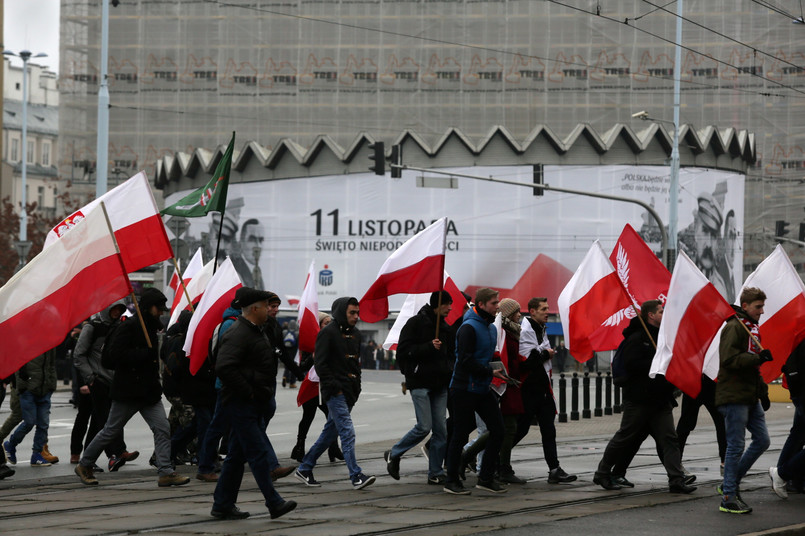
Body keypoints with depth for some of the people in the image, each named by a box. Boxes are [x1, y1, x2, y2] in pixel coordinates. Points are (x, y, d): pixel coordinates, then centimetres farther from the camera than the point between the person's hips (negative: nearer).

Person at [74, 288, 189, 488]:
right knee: (111, 431, 3)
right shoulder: (129, 327, -13)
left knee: (162, 429, -5)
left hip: (149, 391, 8)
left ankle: (166, 472, -8)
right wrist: (146, 354, -23)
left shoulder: (151, 327, 15)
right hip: (128, 391, -8)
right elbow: (116, 355, -23)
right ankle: (84, 465, 19)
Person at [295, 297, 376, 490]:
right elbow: (320, 363, -12)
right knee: (347, 432, -13)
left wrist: (357, 387, 15)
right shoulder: (328, 333, -9)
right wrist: (333, 386, -17)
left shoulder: (355, 334, 16)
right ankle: (356, 476, -16)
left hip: (350, 392, 8)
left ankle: (305, 468, 21)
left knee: (330, 432, 12)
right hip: (335, 392, -8)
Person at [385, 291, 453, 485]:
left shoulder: (445, 327, 16)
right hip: (420, 383, -7)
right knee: (424, 427, -11)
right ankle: (393, 455, 10)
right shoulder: (415, 323, -5)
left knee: (441, 429, 1)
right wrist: (429, 347, -21)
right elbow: (404, 351, -12)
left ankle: (435, 474, 7)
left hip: (440, 384, 7)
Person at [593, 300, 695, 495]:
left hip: (661, 399, 7)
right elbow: (631, 365, -22)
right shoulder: (636, 338, -11)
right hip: (638, 399, -7)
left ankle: (677, 480, -6)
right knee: (625, 438, 3)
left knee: (669, 438, -2)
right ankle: (602, 473, 18)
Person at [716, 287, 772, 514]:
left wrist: (762, 390, 20)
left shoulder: (752, 328, 19)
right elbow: (730, 360, -23)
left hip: (750, 396, 9)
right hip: (733, 396, -9)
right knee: (736, 446, -6)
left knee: (762, 440, 7)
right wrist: (758, 358, -27)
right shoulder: (734, 328, -11)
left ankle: (731, 482, 18)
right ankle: (728, 498, -1)